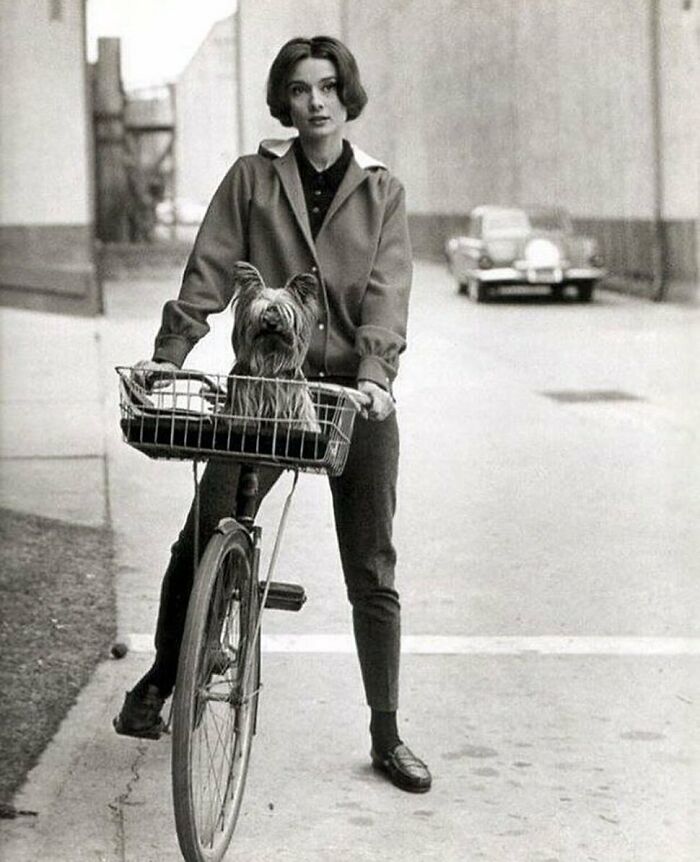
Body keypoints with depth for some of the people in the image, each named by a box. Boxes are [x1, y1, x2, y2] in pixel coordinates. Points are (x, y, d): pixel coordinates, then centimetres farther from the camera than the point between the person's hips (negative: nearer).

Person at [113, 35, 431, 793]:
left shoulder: (381, 191, 7)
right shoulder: (252, 178, 5)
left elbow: (387, 295, -5)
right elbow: (207, 274, -1)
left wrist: (375, 373, -21)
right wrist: (169, 353, -14)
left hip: (356, 395, 1)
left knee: (372, 574, 5)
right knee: (200, 543, -6)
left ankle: (387, 738, 15)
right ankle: (156, 687, 15)